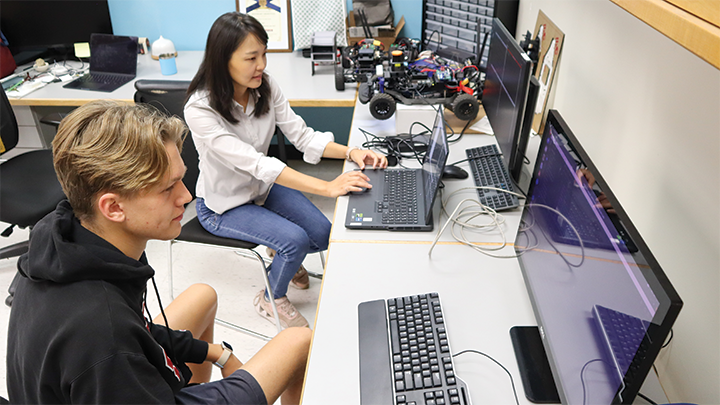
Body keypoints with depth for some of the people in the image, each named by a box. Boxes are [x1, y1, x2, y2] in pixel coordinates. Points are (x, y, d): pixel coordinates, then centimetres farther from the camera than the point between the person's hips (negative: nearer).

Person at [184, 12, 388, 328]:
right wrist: (327, 188, -43)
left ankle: (285, 259, 28)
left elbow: (301, 135, -10)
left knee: (324, 236, -7)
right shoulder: (201, 110, -30)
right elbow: (255, 163, -38)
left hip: (262, 185, 6)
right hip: (223, 205, -5)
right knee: (295, 240, -22)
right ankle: (271, 299, 10)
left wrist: (350, 152, -27)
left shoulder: (265, 87, -11)